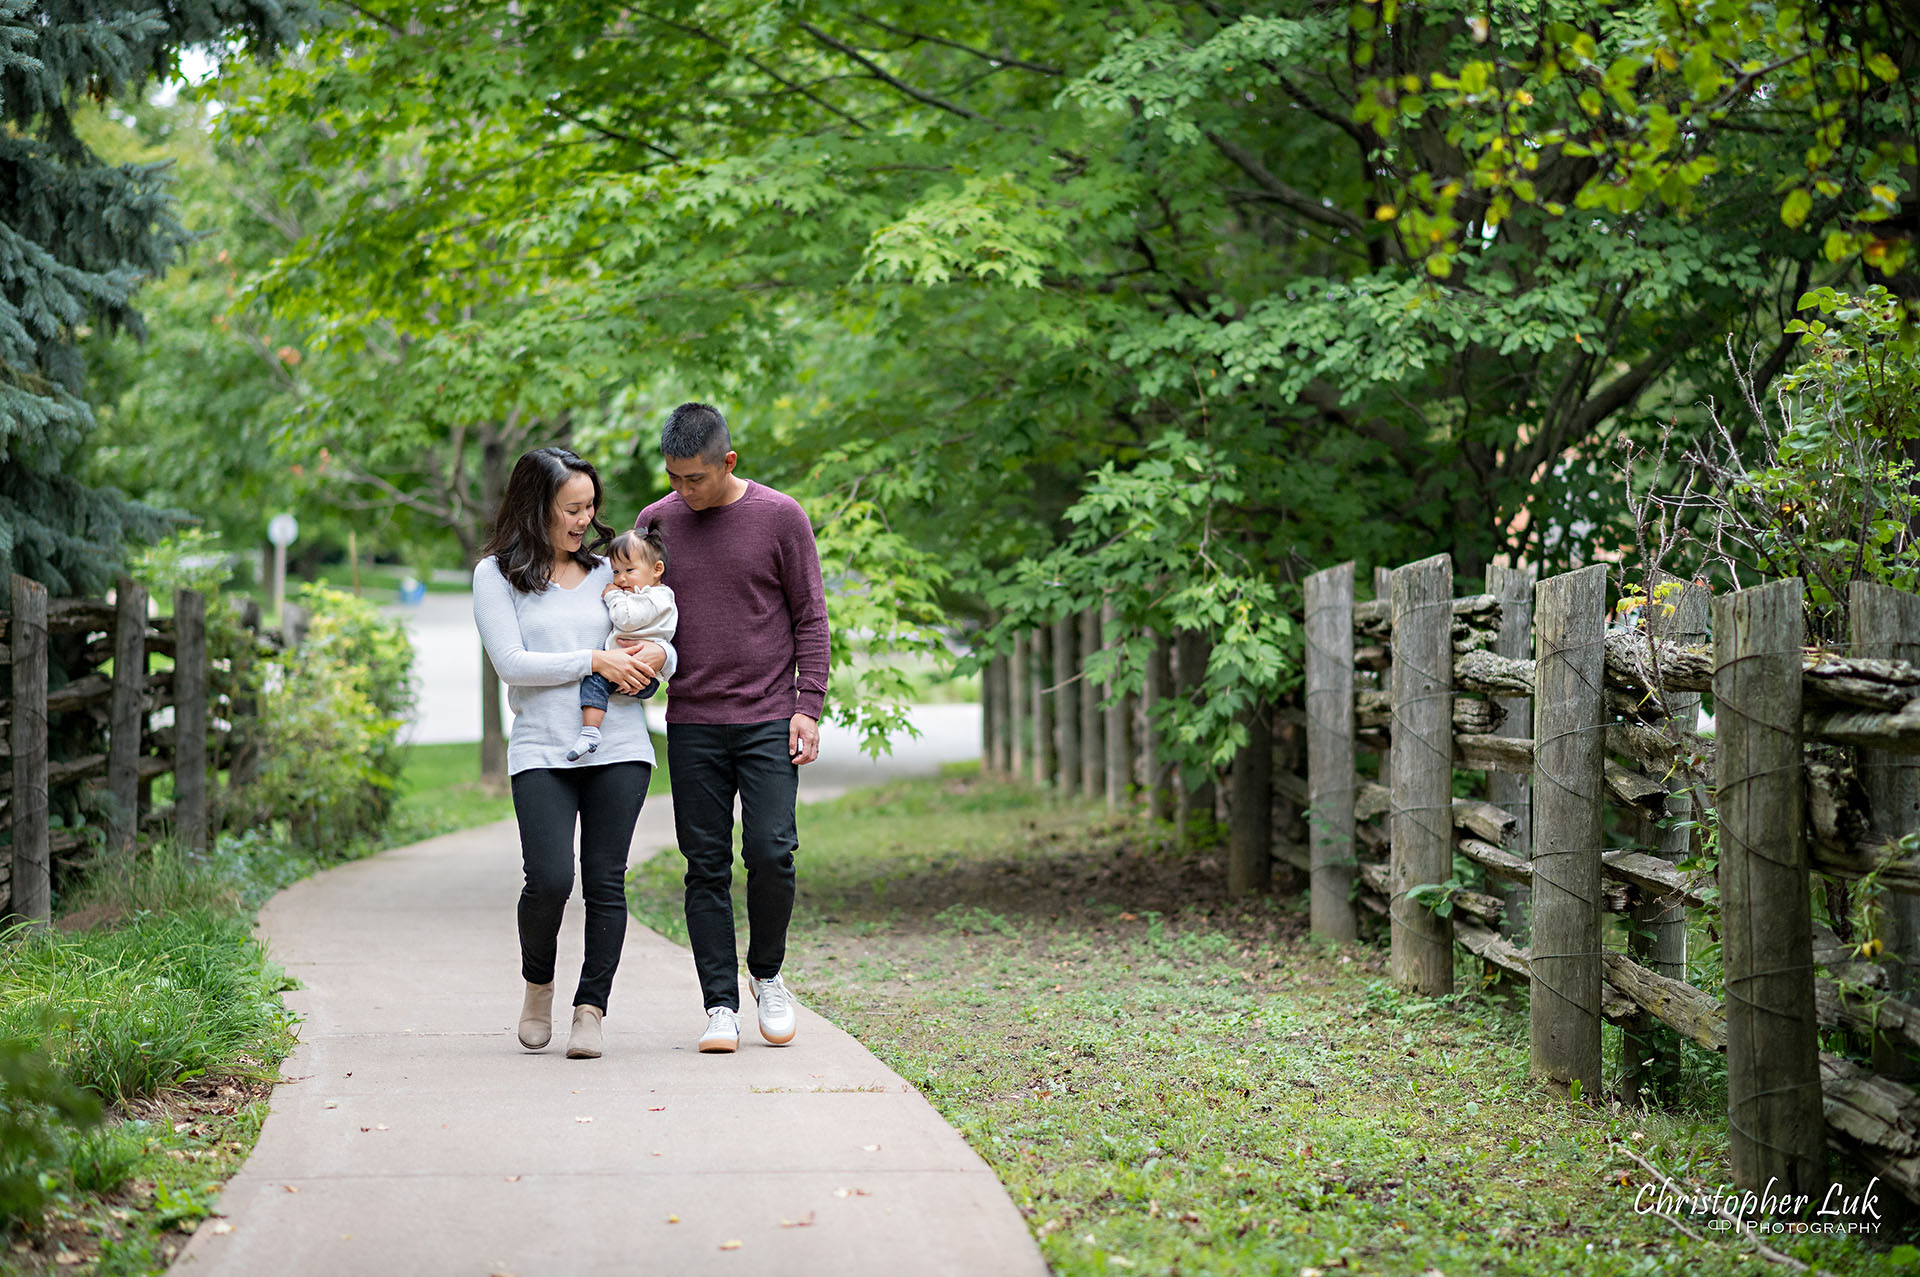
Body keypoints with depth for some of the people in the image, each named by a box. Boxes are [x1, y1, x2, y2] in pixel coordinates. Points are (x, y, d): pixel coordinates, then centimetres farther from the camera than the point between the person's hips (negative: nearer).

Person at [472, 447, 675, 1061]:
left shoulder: (606, 571, 15)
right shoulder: (497, 574, 5)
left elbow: (668, 649, 19)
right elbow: (511, 663, -6)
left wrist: (657, 655, -6)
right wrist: (595, 661, -11)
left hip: (619, 748, 3)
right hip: (541, 750, -3)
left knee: (606, 882, -3)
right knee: (549, 879, -15)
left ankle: (590, 1011, 4)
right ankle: (538, 983, 13)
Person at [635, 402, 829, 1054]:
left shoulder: (779, 517, -1)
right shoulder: (657, 521, 6)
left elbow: (811, 616, 2)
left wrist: (808, 707, -5)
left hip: (769, 721, -2)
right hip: (692, 725, 2)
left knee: (771, 852, -11)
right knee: (706, 866, 1)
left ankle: (767, 974, 13)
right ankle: (721, 1006, 6)